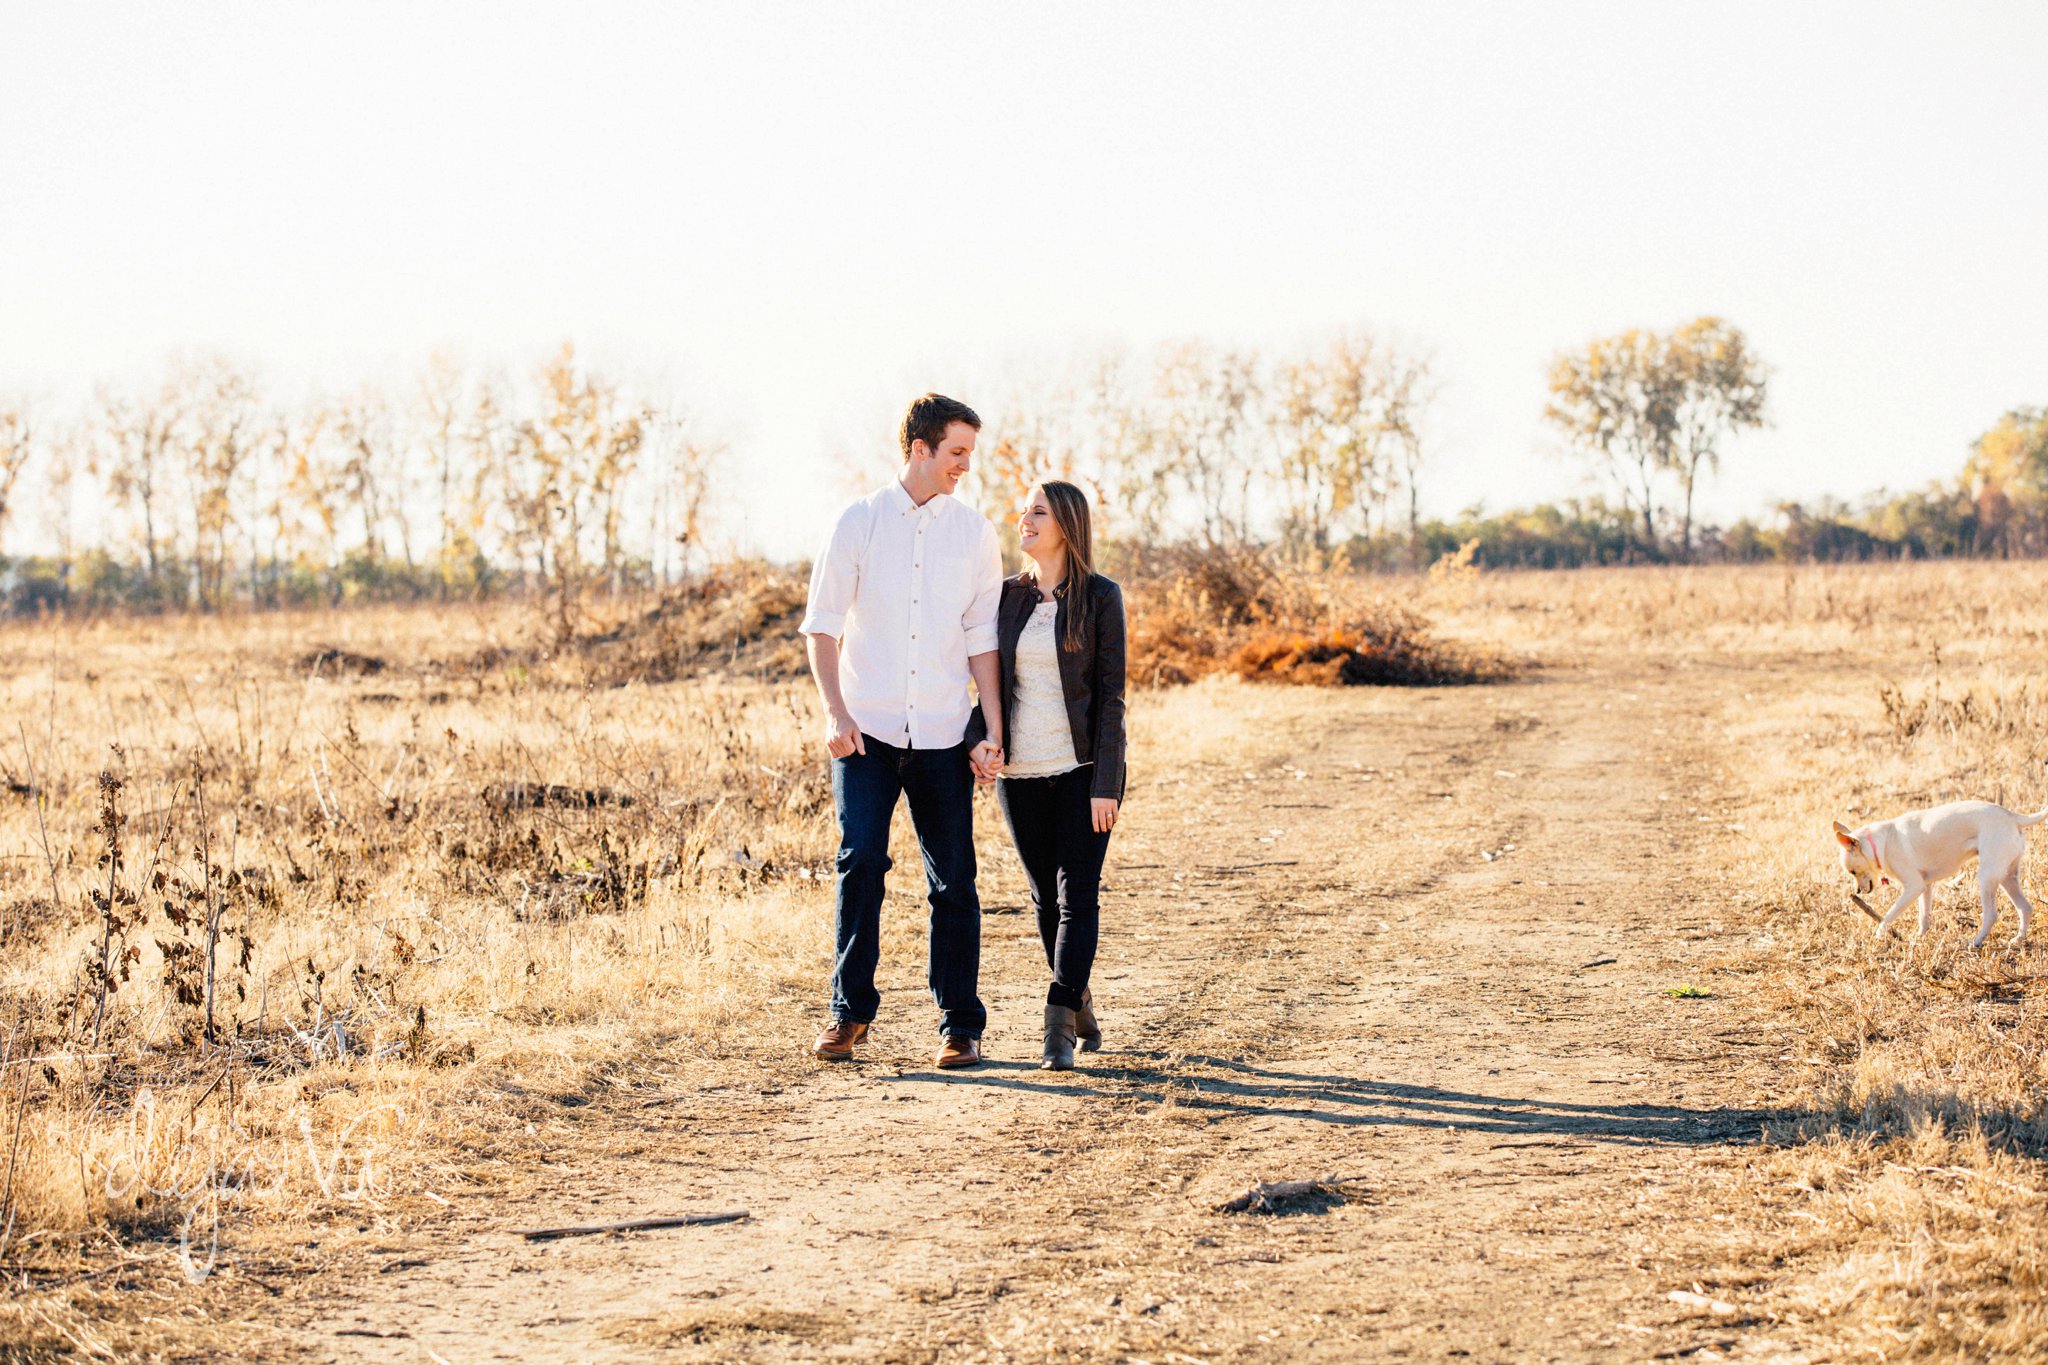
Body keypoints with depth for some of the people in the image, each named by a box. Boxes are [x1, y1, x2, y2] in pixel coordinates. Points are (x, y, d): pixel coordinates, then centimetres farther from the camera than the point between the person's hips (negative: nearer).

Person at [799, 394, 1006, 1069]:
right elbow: (822, 625, 1)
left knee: (953, 878, 3)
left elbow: (982, 638, 7)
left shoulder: (975, 533, 6)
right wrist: (835, 713, -10)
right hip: (867, 730, -1)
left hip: (943, 733, 1)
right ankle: (850, 1010, 1)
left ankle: (960, 1025, 12)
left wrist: (993, 728, 0)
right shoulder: (859, 523, 1)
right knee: (860, 860, -12)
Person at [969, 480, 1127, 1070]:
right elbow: (994, 680, 13)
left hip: (1081, 769, -4)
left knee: (1077, 893, -9)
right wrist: (985, 741, -6)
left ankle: (1058, 1027, -14)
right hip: (1021, 772, 4)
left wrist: (1106, 784, -11)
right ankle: (1080, 1006, 23)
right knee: (1046, 896, 8)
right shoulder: (1007, 595, 8)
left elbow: (1110, 693, -6)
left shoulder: (1100, 596, -4)